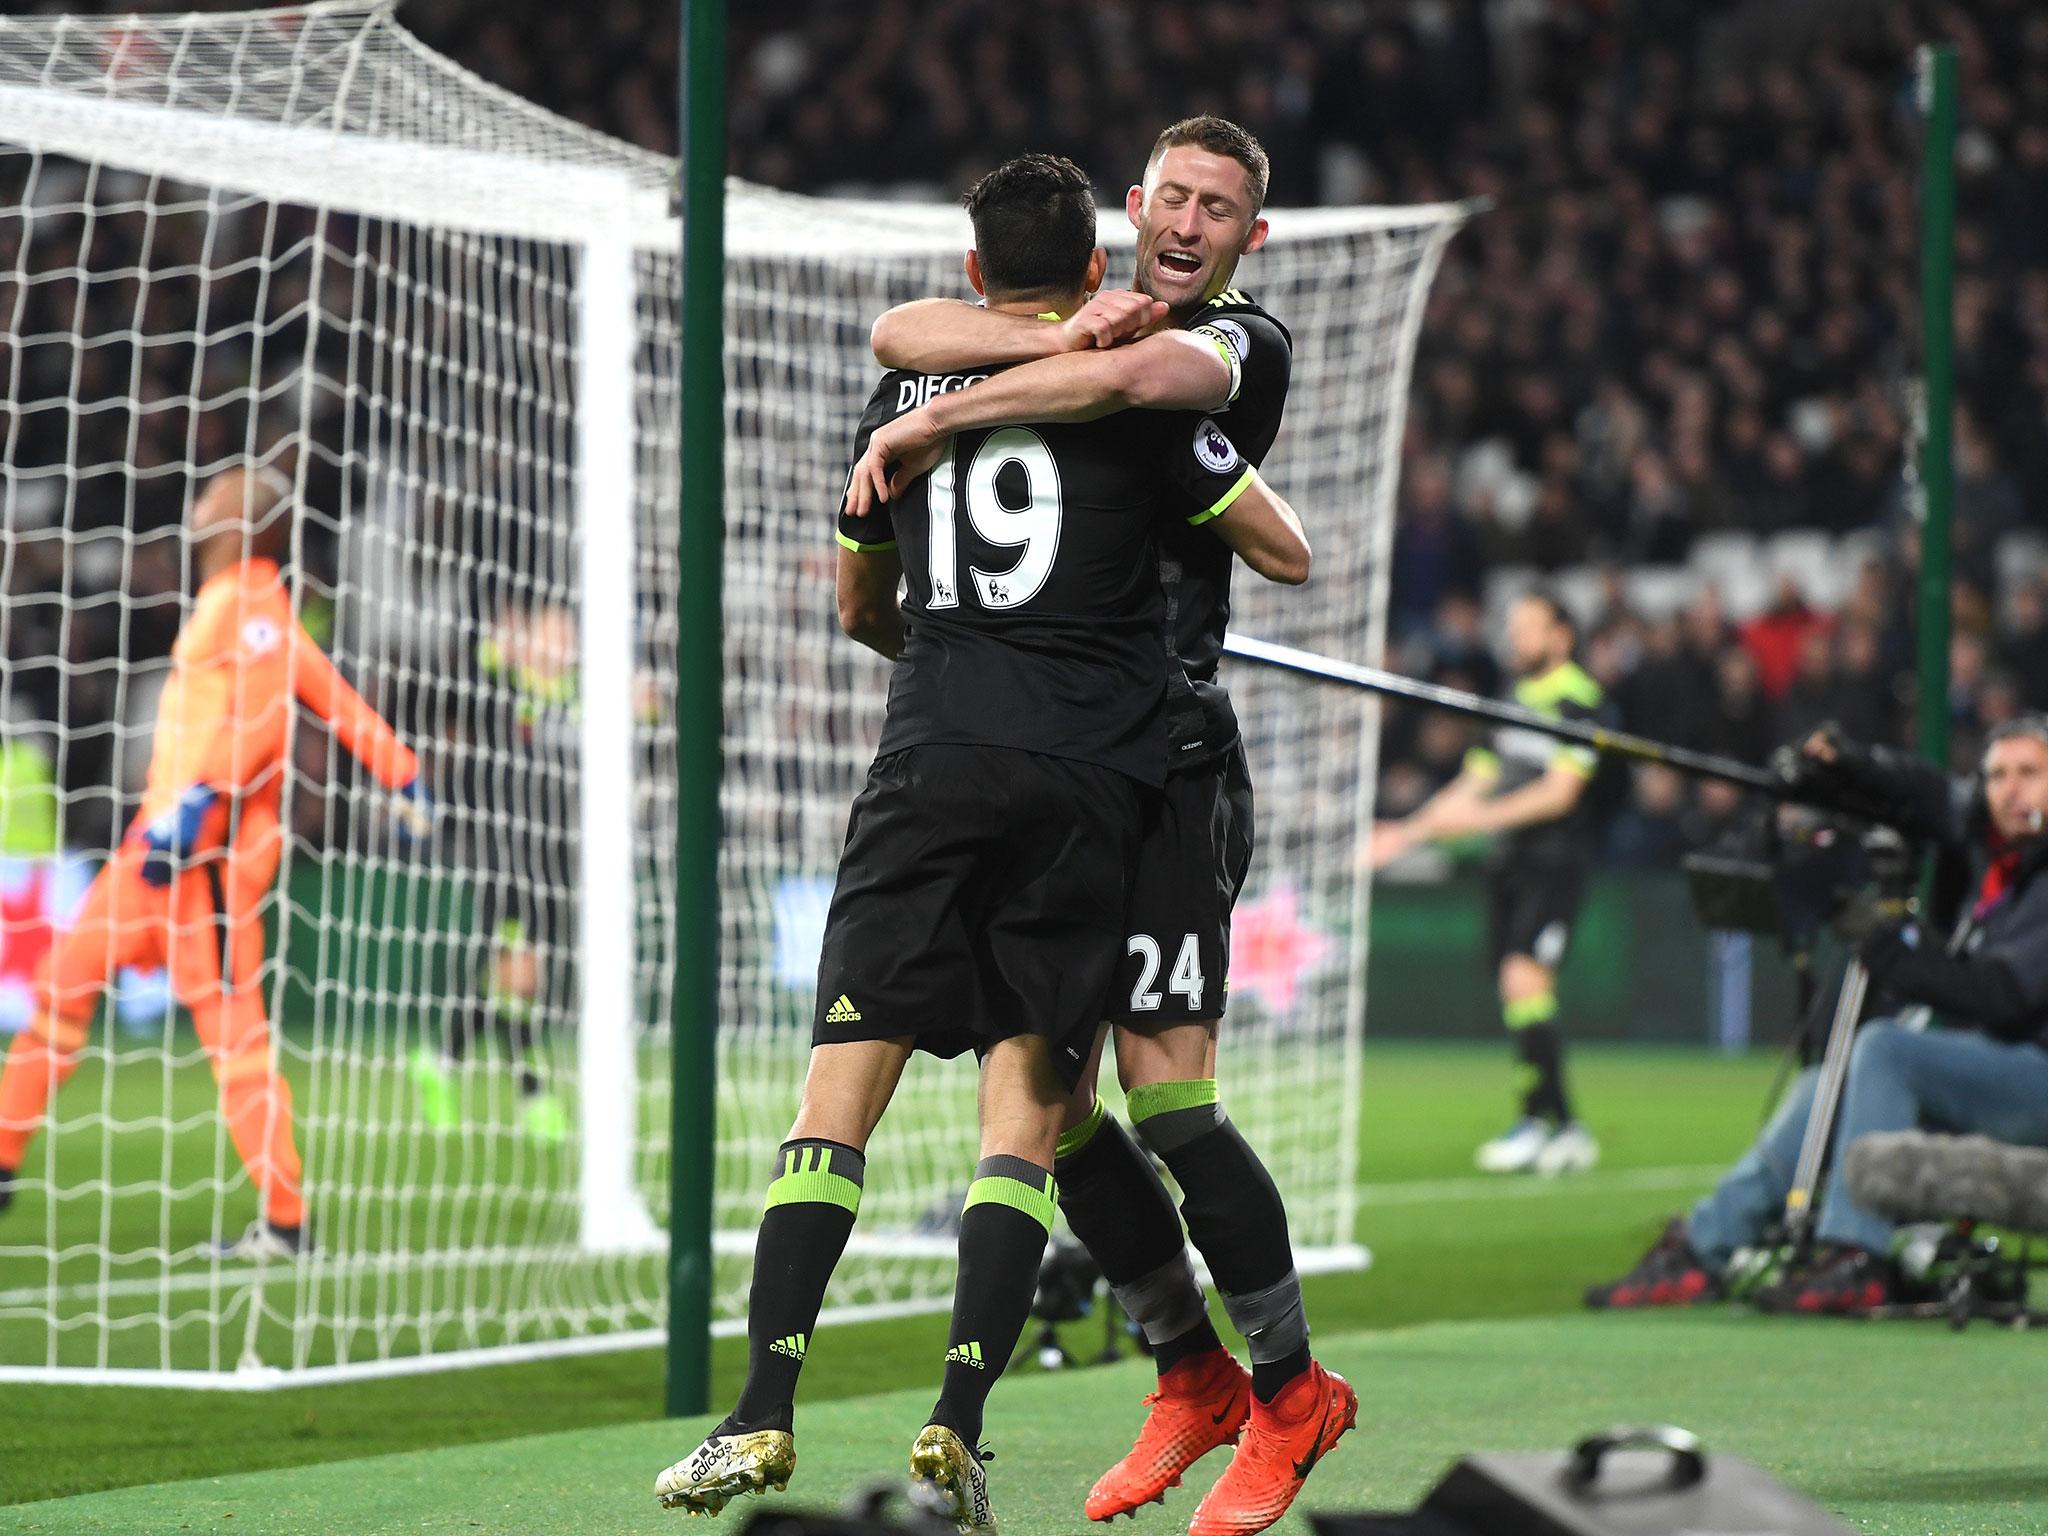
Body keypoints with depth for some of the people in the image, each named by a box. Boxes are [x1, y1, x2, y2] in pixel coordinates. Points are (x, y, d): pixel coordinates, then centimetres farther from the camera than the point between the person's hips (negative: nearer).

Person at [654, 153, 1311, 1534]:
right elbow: (1286, 549, 13)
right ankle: (959, 1425, -11)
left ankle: (765, 1416, -9)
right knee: (1028, 1110, 1)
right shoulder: (1142, 393, 5)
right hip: (1094, 778, -1)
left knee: (843, 1089, 1)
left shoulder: (905, 397, 15)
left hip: (935, 758, 1)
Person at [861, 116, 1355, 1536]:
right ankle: (1195, 1378, 20)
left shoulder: (1245, 344, -3)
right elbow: (901, 334, -1)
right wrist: (1054, 337, -17)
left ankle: (1292, 1392, 2)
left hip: (1170, 765, -6)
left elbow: (1137, 376, -24)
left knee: (1165, 1088, -13)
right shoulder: (1071, 326, 14)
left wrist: (927, 424, -20)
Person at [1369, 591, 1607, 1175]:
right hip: (1508, 864, 8)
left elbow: (1558, 792, -15)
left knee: (1524, 978, -19)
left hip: (1554, 861, -8)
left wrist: (1484, 816, -21)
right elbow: (1474, 785, 21)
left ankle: (1540, 1119, -17)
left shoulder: (1580, 700, -7)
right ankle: (1564, 1129, 8)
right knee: (1516, 994, 3)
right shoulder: (1513, 700, 17)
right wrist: (1407, 832, 16)